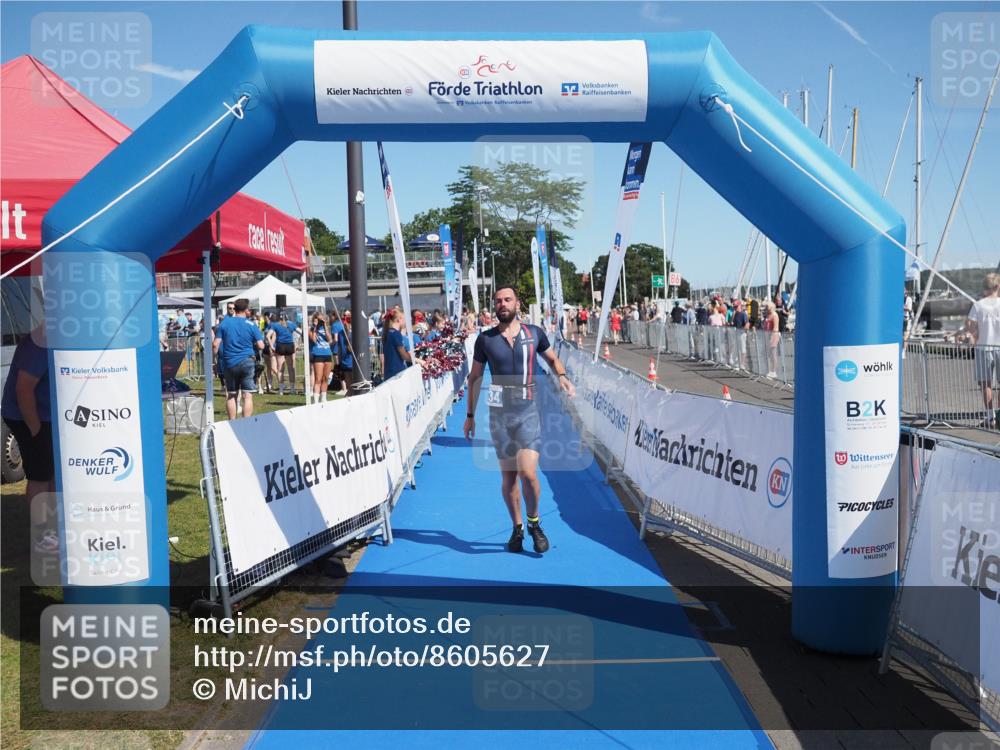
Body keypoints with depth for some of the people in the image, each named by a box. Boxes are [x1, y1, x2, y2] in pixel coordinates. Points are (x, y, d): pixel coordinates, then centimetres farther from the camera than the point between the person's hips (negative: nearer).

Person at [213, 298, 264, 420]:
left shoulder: (224, 323, 2)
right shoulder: (251, 325, -2)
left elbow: (215, 344, -3)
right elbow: (261, 346, -6)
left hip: (229, 364, 2)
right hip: (247, 362, -2)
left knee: (231, 395, 14)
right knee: (248, 396, -2)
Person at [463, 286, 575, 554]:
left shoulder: (534, 333, 2)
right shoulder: (485, 339, 1)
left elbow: (553, 359, 19)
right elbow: (475, 378, 9)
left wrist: (562, 377, -3)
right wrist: (470, 415, 8)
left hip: (527, 411, -1)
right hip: (499, 413, 1)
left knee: (528, 473, -13)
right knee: (508, 476, 7)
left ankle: (534, 524, 12)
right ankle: (517, 529, 24)